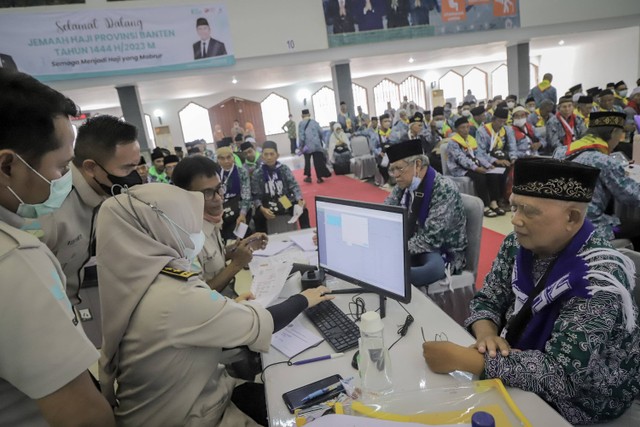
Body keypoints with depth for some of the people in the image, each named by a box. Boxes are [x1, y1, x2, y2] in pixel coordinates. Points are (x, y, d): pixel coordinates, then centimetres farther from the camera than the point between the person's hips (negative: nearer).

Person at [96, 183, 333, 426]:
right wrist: (304, 300, -6)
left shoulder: (137, 281, -6)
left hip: (175, 396, 7)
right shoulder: (175, 299, -34)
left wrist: (229, 309, 4)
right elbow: (261, 323, -22)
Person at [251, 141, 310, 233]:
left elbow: (293, 185, -4)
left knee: (303, 210, -24)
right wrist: (261, 208, -24)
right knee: (258, 216, -30)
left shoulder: (284, 169, 2)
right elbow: (256, 196, -4)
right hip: (268, 207, -1)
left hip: (287, 203, 1)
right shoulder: (257, 174, -1)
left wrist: (300, 199, -24)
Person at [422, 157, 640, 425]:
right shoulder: (519, 244, -8)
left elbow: (560, 374, -33)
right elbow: (487, 300, -1)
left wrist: (461, 359, -35)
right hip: (516, 355, 5)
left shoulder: (598, 281, -28)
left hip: (578, 401, -5)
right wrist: (487, 336, -23)